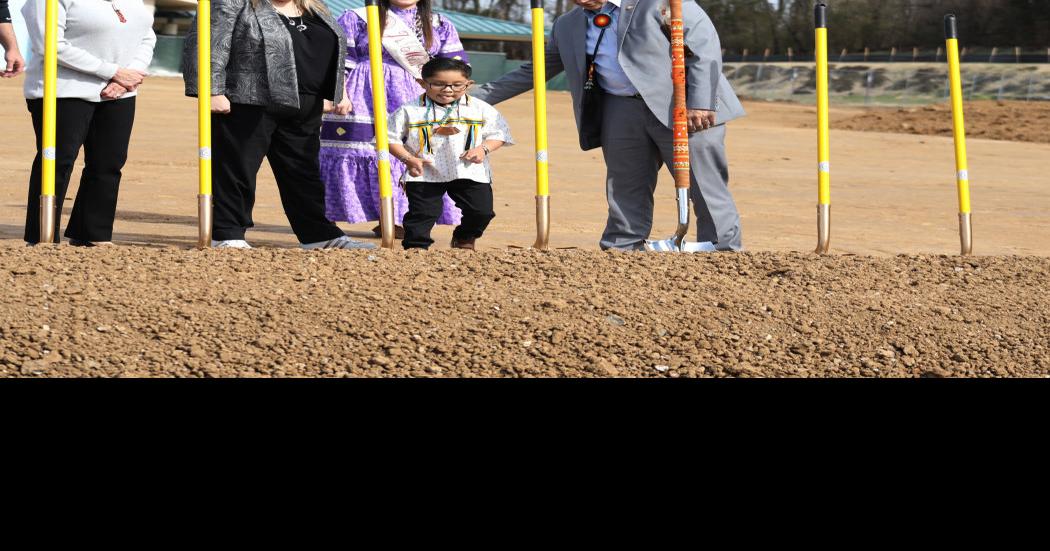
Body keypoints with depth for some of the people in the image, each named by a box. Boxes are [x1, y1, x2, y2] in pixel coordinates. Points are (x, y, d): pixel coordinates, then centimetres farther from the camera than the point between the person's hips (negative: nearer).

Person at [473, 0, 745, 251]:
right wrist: (480, 97, 16)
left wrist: (701, 103, -18)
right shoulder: (568, 25, 12)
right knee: (624, 190, 5)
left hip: (680, 107, -5)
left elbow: (705, 45, -9)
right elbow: (536, 69, 21)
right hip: (621, 111, 5)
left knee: (706, 187, -4)